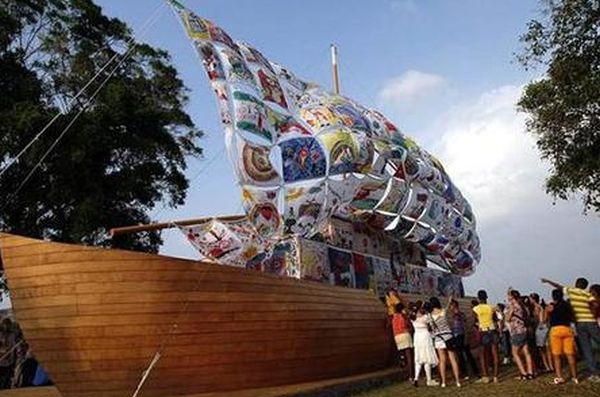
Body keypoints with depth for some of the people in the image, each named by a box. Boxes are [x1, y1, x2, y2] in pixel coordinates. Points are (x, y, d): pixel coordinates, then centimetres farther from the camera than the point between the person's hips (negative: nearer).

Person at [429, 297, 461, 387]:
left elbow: (433, 328, -2)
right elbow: (447, 307, 17)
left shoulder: (430, 315, -6)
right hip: (448, 336, 0)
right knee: (453, 359, 5)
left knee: (442, 360, 8)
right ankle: (457, 381, 5)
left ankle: (443, 382, 8)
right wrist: (449, 301, 33)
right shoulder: (443, 311, -5)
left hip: (438, 338, 0)